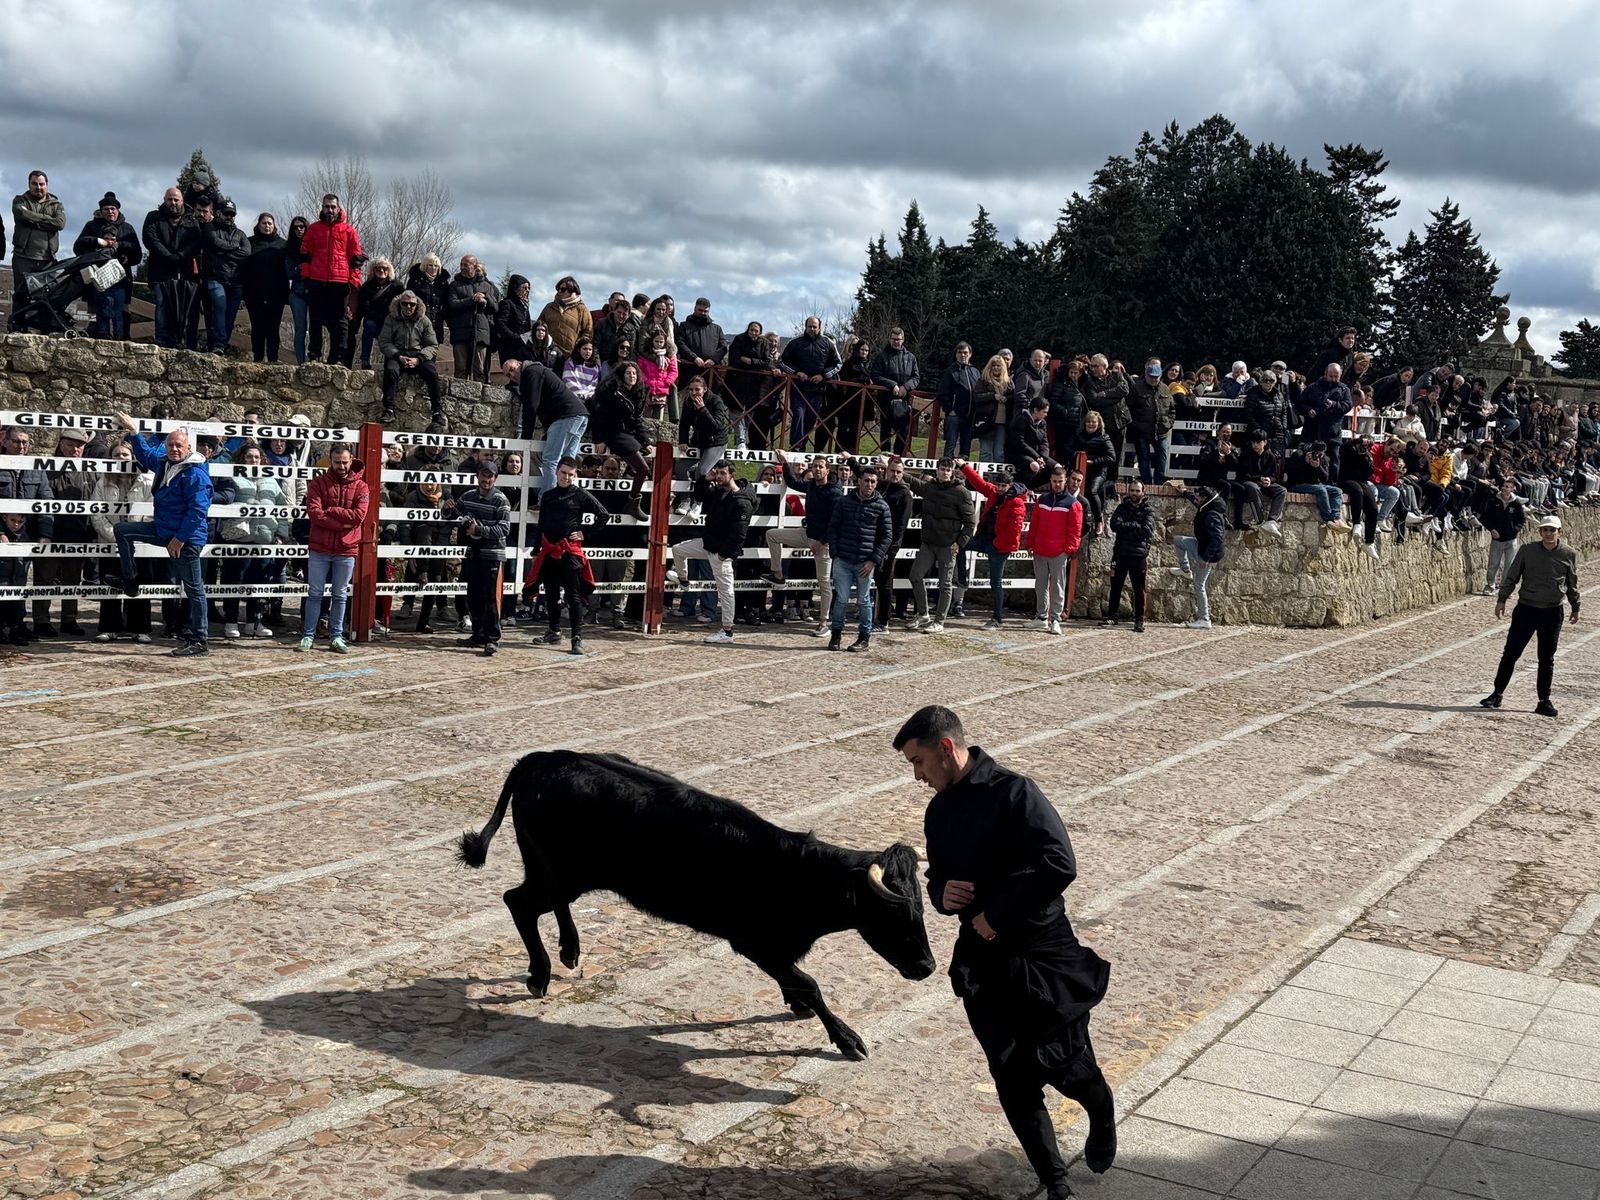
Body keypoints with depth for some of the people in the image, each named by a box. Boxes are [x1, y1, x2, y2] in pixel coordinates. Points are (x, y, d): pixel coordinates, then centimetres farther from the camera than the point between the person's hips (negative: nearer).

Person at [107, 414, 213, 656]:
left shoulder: (195, 473, -19)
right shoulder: (163, 463, 9)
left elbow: (197, 510, -22)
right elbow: (145, 454, 34)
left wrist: (179, 538, -22)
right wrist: (134, 432, 33)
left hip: (186, 538, -9)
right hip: (163, 530, 9)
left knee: (193, 589, -4)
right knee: (122, 530, 14)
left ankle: (198, 643, -1)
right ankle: (129, 580, 23)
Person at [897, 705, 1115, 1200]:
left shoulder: (1014, 792, -16)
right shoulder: (939, 812, 8)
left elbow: (1060, 865, -24)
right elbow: (938, 880, 20)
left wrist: (999, 914, -19)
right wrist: (942, 896, -5)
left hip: (1041, 952, -6)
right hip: (982, 961, 6)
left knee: (1064, 1064, 3)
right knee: (1012, 1081, 5)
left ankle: (1102, 1114, 37)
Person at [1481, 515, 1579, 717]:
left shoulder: (1569, 554, 0)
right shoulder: (1527, 550, -3)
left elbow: (1572, 584, 12)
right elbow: (1511, 577, 3)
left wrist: (1575, 608, 17)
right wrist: (1502, 599, -1)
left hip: (1552, 613, 1)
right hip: (1525, 609, -1)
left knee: (1547, 659, 7)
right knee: (1510, 653, 1)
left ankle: (1544, 701, 16)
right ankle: (1497, 694, 11)